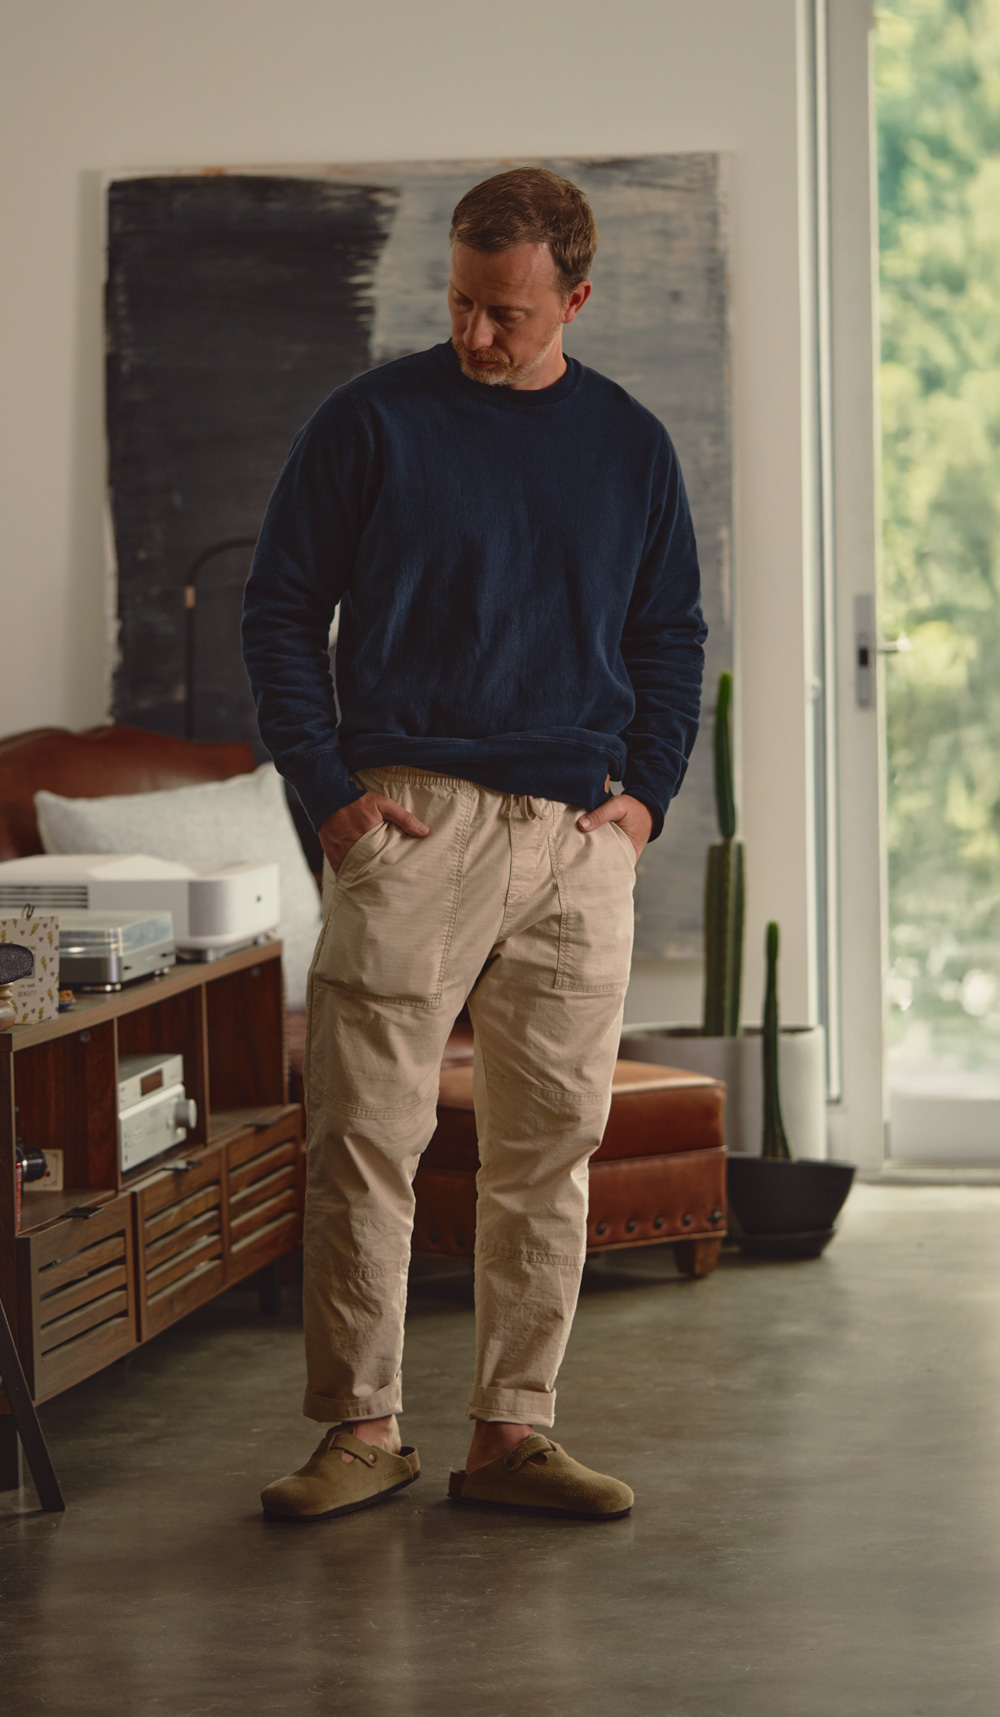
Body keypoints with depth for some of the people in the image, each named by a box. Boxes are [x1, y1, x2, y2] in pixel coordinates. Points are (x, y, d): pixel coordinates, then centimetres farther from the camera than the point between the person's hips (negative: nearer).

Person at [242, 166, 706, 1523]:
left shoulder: (631, 447, 12)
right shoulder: (372, 422, 2)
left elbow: (672, 638, 20)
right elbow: (281, 609, 4)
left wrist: (646, 792, 6)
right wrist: (329, 788, -5)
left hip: (580, 838, 3)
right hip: (412, 819, -3)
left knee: (552, 1144, 4)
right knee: (368, 1130, -6)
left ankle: (513, 1431, 12)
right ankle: (361, 1425, 3)